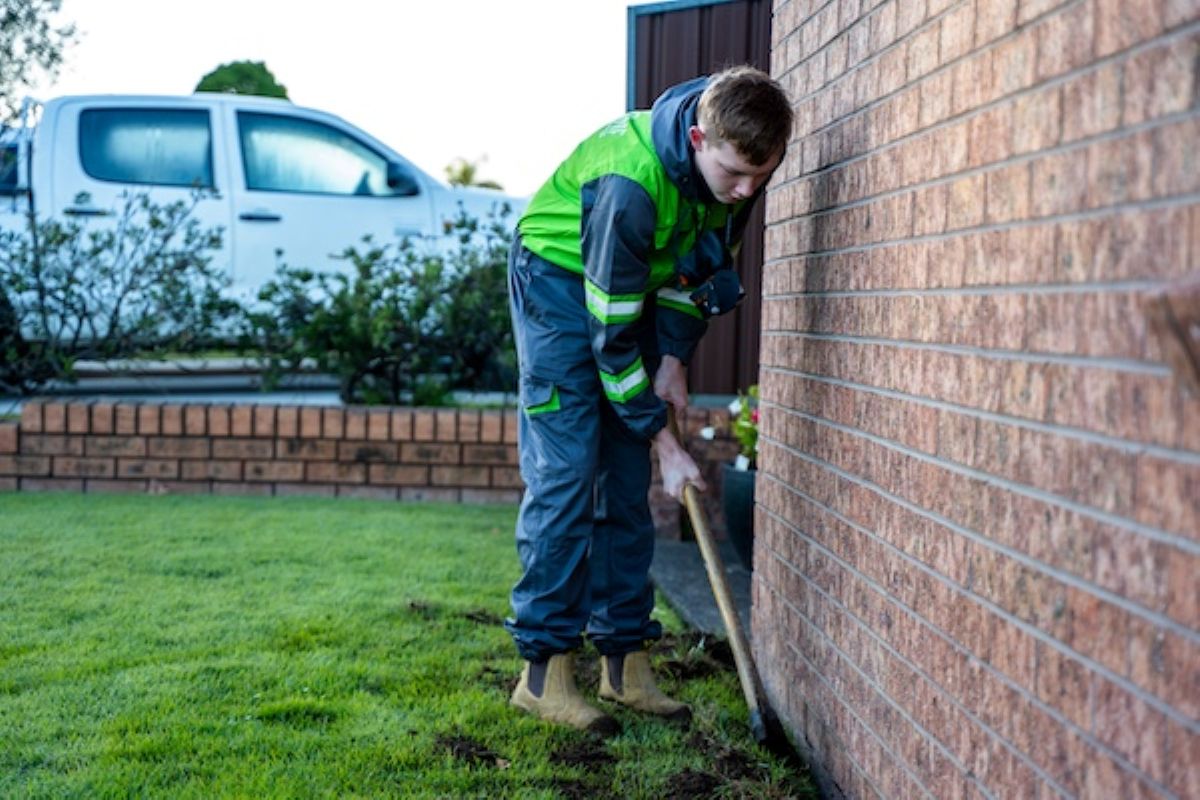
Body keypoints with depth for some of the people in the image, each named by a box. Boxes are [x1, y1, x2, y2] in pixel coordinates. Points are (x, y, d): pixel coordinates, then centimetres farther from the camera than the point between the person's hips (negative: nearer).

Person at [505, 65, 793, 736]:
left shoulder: (741, 168, -16)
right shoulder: (632, 181, -37)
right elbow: (609, 331, -29)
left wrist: (675, 359, -5)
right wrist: (665, 441, -23)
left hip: (638, 286, 7)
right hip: (561, 279, -6)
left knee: (628, 483, 4)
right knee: (565, 473, -12)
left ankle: (625, 661, 10)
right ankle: (545, 670, -5)